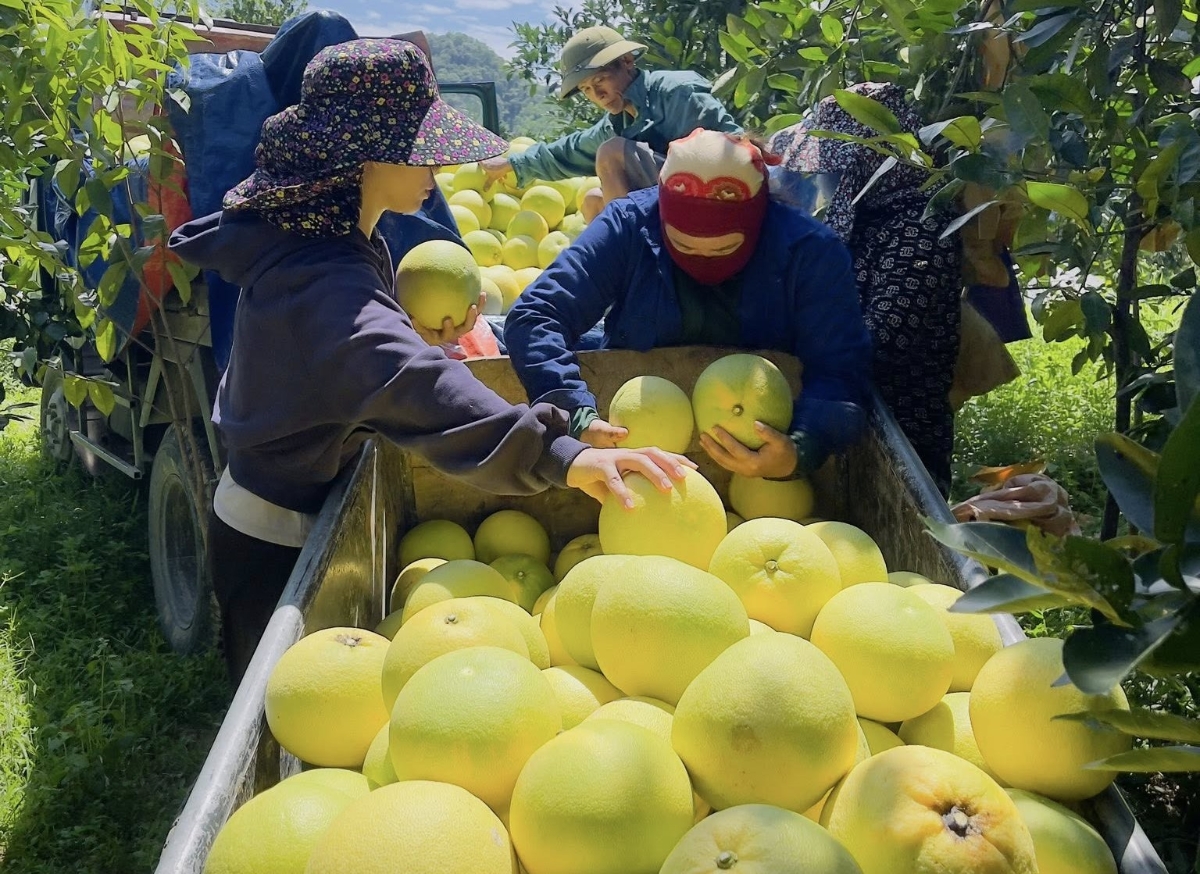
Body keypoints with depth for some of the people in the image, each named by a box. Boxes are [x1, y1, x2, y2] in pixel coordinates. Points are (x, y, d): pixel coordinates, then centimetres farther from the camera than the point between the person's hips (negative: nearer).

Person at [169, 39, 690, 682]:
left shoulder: (333, 238, -2)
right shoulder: (319, 278, -33)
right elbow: (406, 384, -51)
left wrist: (424, 342, -4)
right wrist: (558, 456, -63)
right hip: (276, 538, -9)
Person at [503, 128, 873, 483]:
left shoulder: (809, 251, -17)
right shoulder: (628, 227, -16)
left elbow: (840, 371, -22)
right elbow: (535, 317, -22)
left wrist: (800, 452, -42)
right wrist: (579, 420, -39)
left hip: (761, 443, -1)